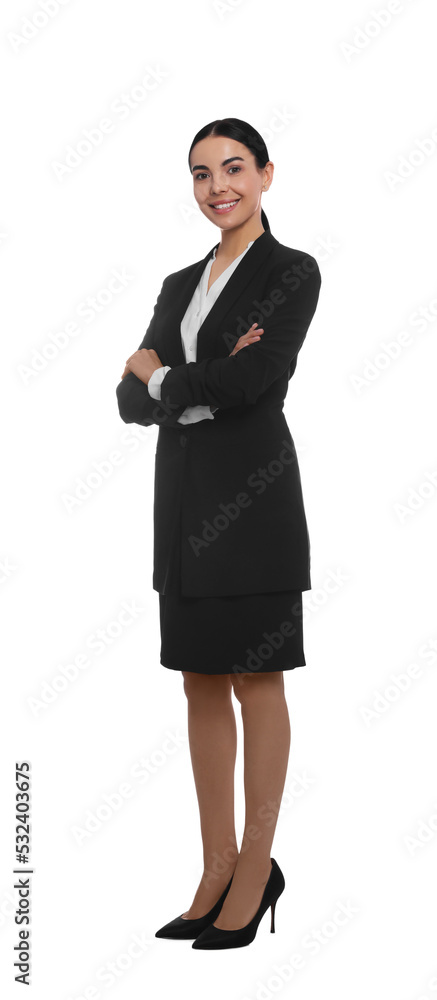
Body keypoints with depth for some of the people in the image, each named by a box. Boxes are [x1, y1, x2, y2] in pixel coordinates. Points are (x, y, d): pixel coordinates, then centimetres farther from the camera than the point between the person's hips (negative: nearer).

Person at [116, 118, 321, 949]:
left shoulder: (291, 272, -1)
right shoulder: (180, 286, 18)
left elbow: (253, 381, -17)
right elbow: (131, 402, 8)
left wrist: (160, 374, 0)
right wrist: (205, 379, -11)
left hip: (252, 487, -6)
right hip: (183, 490, 7)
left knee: (254, 678, -1)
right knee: (201, 681, 8)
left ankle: (256, 870, 10)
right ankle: (217, 867, 17)